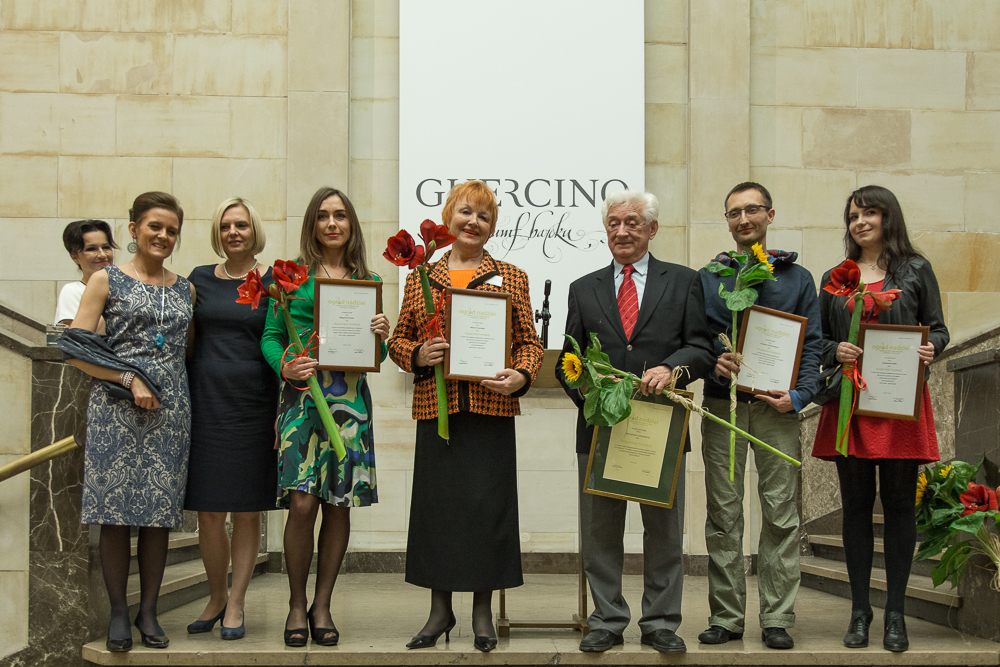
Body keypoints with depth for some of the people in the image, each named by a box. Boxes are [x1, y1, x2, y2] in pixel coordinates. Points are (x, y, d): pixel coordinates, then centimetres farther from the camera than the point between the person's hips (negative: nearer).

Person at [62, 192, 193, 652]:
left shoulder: (186, 289, 14)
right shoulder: (106, 281, 2)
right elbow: (77, 351, -4)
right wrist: (129, 379, -12)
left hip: (170, 409, 3)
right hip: (117, 409, -3)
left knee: (160, 511, 3)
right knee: (116, 510, -2)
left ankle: (148, 610, 14)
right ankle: (118, 611, 10)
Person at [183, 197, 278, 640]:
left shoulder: (274, 282, 3)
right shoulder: (200, 279, 11)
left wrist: (285, 410, -5)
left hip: (253, 405, -2)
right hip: (206, 402, 2)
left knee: (247, 511, 2)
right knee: (208, 513, 3)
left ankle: (235, 605, 13)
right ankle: (216, 599, 21)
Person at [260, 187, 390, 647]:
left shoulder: (368, 281, 13)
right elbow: (270, 336, 6)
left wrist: (381, 337, -5)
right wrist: (285, 366, -13)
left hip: (349, 397, 2)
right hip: (301, 394, -2)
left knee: (340, 503, 2)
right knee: (301, 501, -10)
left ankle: (322, 605, 15)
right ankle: (296, 605, 7)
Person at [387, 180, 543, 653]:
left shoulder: (511, 278, 10)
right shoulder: (420, 278, 13)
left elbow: (529, 342, 8)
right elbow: (398, 339, 14)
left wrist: (521, 376, -11)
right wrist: (418, 355, -8)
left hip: (491, 409, -1)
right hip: (435, 406, 1)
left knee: (488, 503, -1)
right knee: (436, 503, 3)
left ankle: (483, 612, 11)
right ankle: (440, 609, 16)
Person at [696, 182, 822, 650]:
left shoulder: (797, 279, 12)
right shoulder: (708, 278, 13)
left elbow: (812, 345, 6)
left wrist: (799, 396, -9)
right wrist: (713, 361, -11)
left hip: (777, 406, 0)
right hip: (723, 404, 1)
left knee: (781, 514, -2)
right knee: (723, 514, 2)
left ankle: (777, 618, 4)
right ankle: (726, 616, 9)